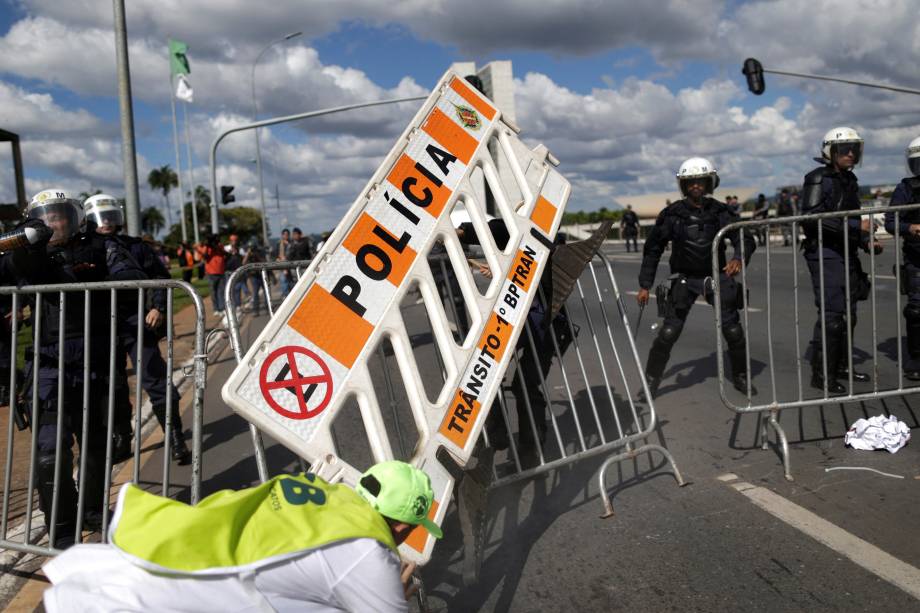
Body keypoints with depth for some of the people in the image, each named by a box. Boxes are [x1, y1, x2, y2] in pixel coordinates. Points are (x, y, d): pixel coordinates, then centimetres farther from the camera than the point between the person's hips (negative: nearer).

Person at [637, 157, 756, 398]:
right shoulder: (672, 214, -7)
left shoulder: (720, 212, -3)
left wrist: (738, 258, -30)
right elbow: (652, 249, -1)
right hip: (684, 279, -2)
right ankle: (651, 380, 5)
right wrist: (645, 285, -3)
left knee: (733, 331, 3)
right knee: (669, 331, -9)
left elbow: (745, 238, -6)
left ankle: (741, 378, 24)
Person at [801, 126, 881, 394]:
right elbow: (811, 219, -22)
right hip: (825, 255, -9)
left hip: (847, 255, 9)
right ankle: (821, 375, -4)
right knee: (831, 315, -10)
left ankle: (841, 366, 25)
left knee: (848, 314, 13)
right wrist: (855, 226, -23)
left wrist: (867, 243, 9)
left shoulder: (850, 180, 16)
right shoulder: (819, 179, -10)